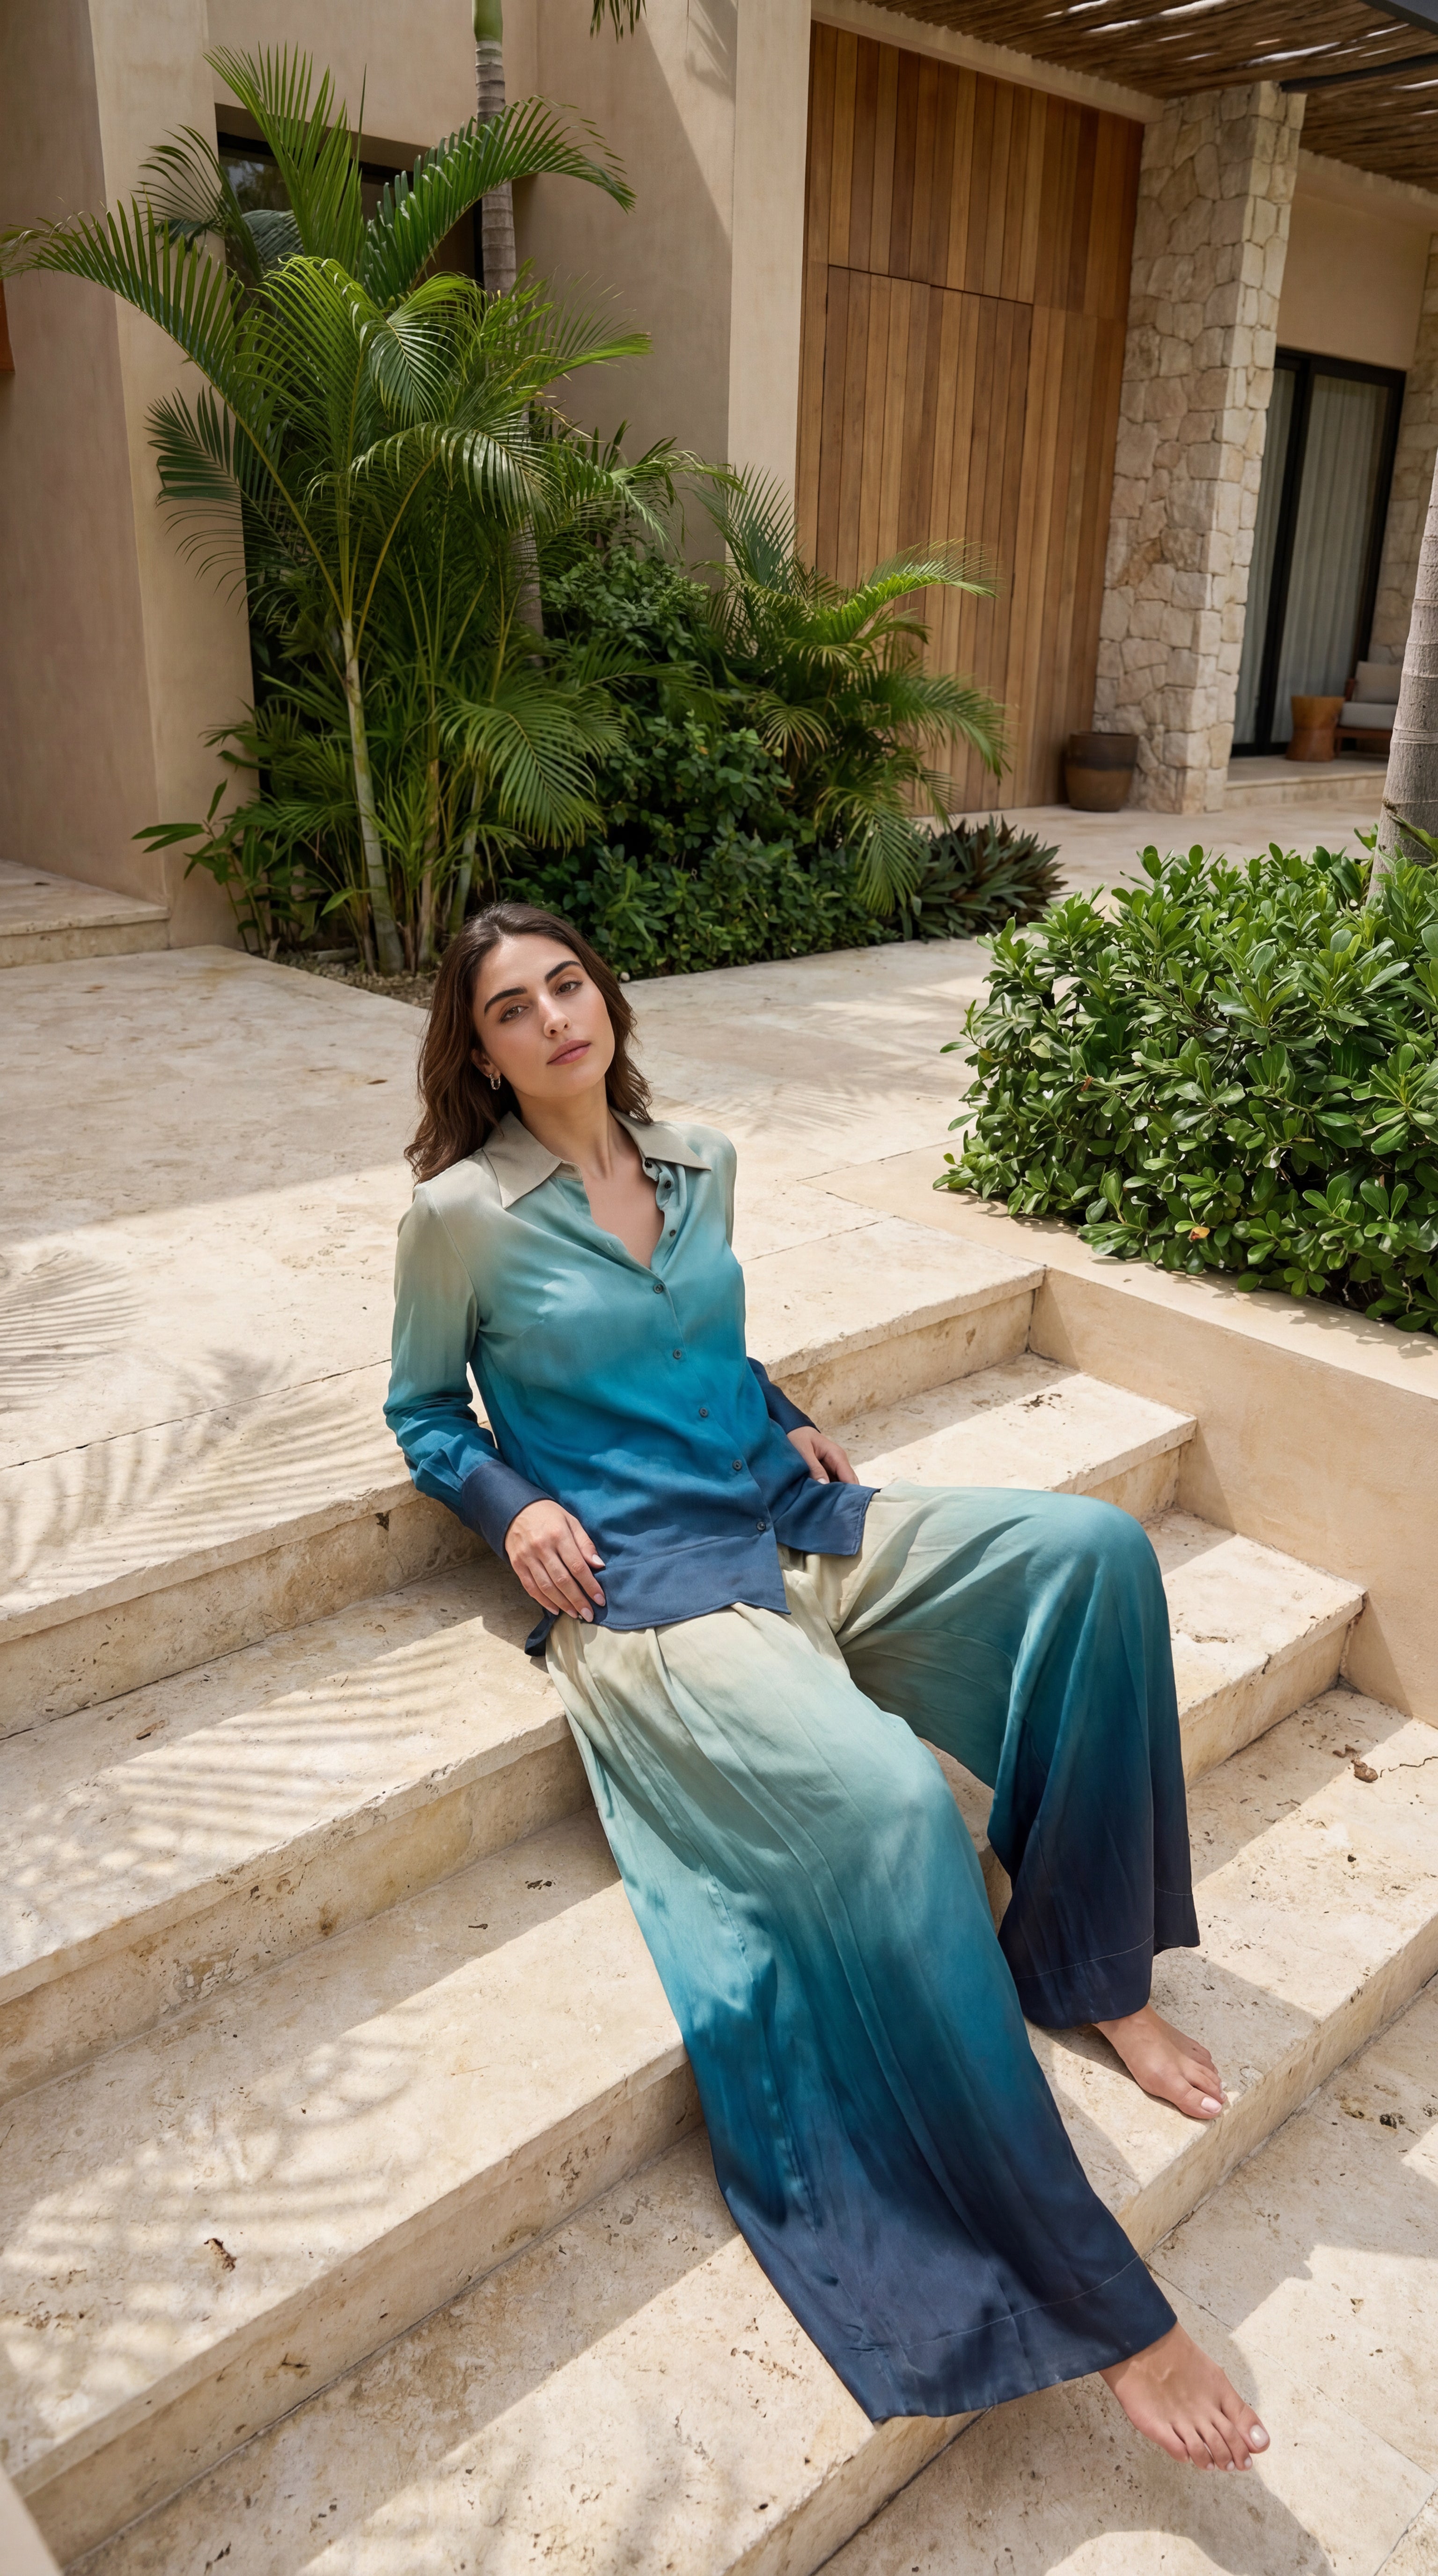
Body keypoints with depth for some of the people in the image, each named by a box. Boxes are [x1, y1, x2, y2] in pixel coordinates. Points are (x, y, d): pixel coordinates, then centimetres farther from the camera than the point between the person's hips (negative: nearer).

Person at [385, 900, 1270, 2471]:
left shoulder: (700, 1165, 12)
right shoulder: (462, 1215, -4)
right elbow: (420, 1410, 8)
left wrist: (786, 1419, 10)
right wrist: (511, 1502, -9)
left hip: (797, 1524, 7)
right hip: (641, 1579, -6)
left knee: (1095, 1548, -16)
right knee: (885, 1800, -32)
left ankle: (1090, 1970, 0)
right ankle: (1099, 2309, -18)